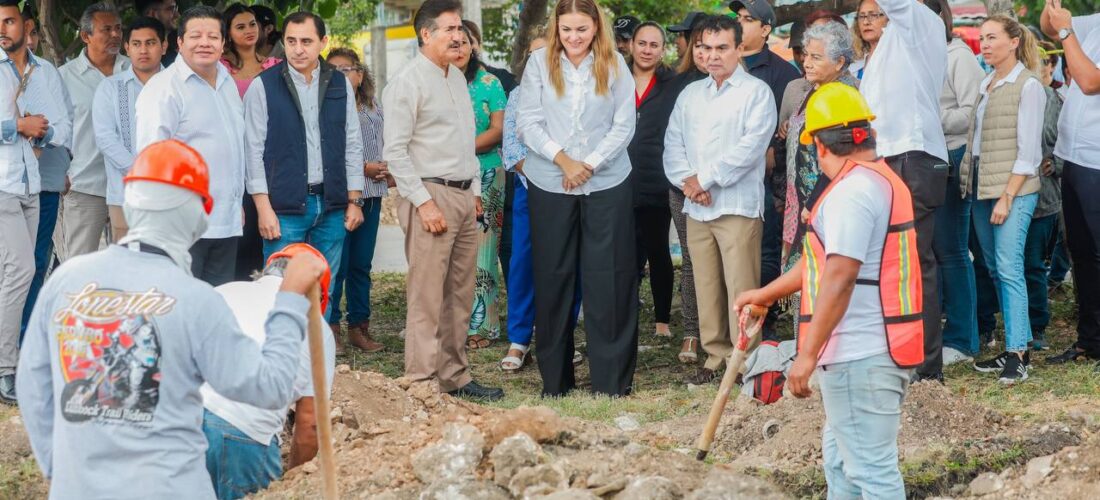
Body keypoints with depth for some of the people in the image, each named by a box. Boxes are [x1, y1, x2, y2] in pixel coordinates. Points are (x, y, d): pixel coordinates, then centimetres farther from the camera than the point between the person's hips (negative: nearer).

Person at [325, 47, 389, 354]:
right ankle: (330, 327, 3)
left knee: (361, 263, 11)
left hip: (371, 194, 6)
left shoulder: (374, 107, 13)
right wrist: (363, 167, -14)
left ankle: (359, 326, 18)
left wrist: (389, 172, 2)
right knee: (336, 264, -4)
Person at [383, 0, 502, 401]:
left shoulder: (457, 78, 16)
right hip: (430, 194, -8)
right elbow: (395, 151, -13)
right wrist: (424, 202, -17)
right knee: (427, 297, -9)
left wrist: (475, 190, 16)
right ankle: (420, 383, -6)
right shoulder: (407, 83, -9)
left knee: (460, 295, 10)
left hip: (464, 197, 8)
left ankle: (455, 378, 17)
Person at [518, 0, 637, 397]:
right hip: (549, 184, 0)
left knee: (608, 277, 0)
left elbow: (624, 126, -1)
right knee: (552, 277, 5)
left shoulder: (614, 66, 1)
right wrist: (562, 159, -14)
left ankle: (612, 378, 6)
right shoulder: (540, 63, 0)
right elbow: (528, 122, -3)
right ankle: (555, 378, 13)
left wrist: (590, 164, -11)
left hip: (607, 183, 0)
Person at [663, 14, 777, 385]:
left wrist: (705, 179, -10)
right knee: (706, 287, 6)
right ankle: (716, 357, 12)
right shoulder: (690, 94, 18)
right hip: (697, 209, 6)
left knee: (740, 288, -8)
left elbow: (749, 148, -12)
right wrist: (687, 181, -7)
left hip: (738, 206, -6)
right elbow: (673, 145, 12)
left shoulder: (756, 92, -1)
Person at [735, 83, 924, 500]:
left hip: (861, 356, -11)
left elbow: (839, 278, -25)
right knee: (840, 458, 23)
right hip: (871, 351, 11)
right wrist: (766, 294, 34)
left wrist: (807, 354, -25)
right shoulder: (884, 181, 16)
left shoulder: (853, 190, -17)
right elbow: (829, 259, 26)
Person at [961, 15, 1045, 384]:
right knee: (995, 268, 7)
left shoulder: (1028, 86, -7)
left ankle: (1018, 354, -11)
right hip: (981, 188, 8)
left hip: (1013, 189, -8)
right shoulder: (986, 84, 15)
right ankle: (1014, 349, 11)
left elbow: (1028, 150, -12)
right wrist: (969, 182, 5)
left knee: (1009, 269, -12)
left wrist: (1007, 197, -16)